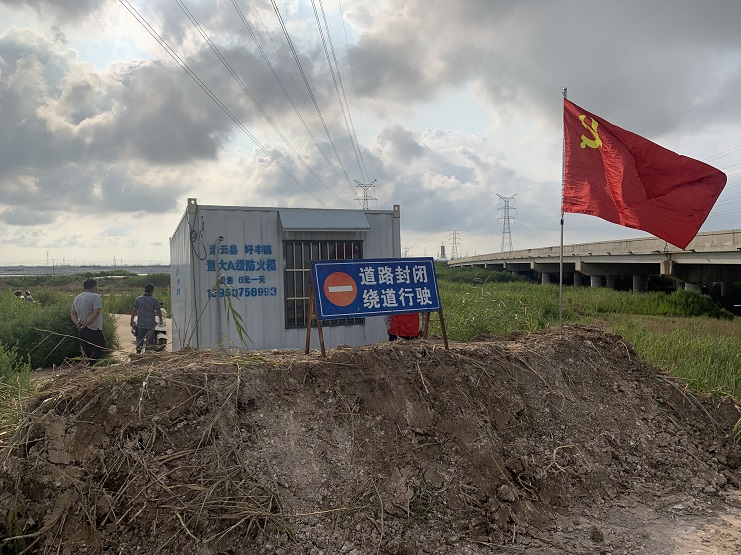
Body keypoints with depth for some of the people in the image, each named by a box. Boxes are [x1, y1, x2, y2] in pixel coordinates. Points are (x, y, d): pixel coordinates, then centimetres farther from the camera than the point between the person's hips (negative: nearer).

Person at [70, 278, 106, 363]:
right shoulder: (95, 297, -11)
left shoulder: (76, 298, 14)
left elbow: (73, 314, 14)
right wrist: (86, 323, -16)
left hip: (81, 330, 8)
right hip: (93, 330, -8)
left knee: (86, 352, 15)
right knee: (99, 350, -3)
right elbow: (96, 312, -21)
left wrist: (77, 323, 0)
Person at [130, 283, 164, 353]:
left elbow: (134, 310, 2)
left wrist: (132, 320, 11)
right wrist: (161, 320, 8)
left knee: (140, 337, 20)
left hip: (140, 323, 3)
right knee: (149, 339, 7)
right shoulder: (154, 300, -7)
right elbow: (158, 311, -7)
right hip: (151, 324, -2)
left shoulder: (138, 299, 2)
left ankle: (138, 347, 6)